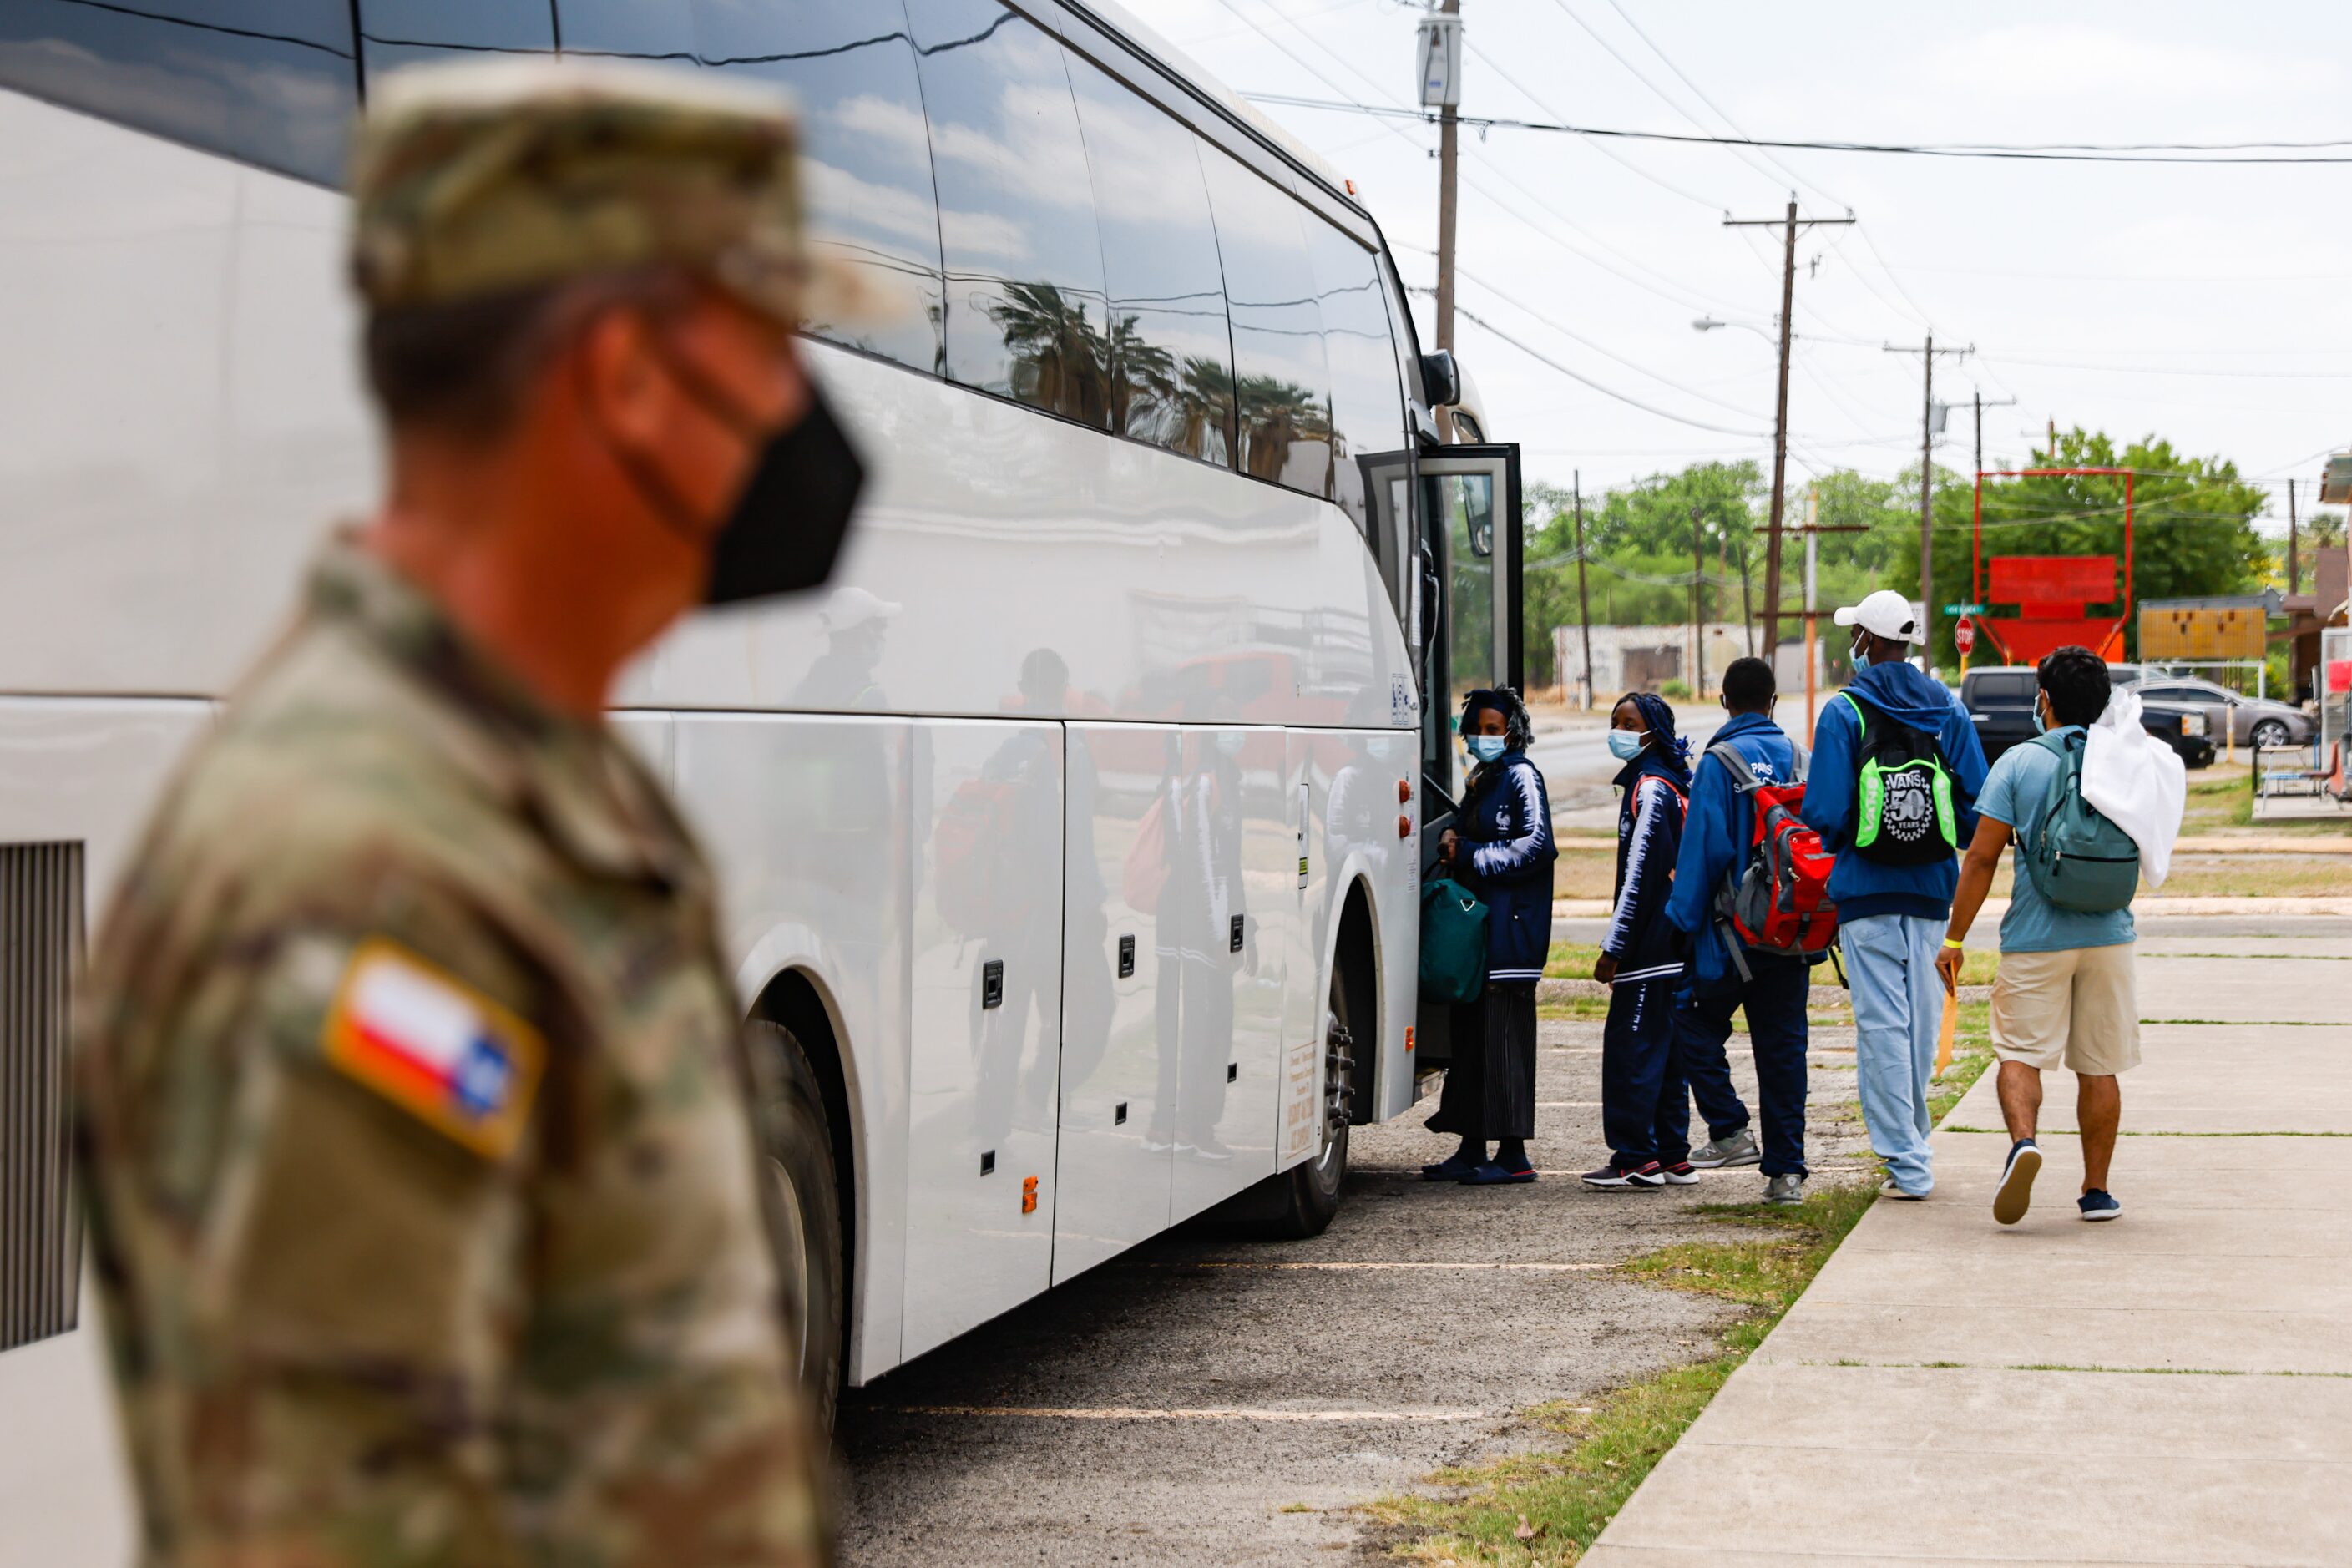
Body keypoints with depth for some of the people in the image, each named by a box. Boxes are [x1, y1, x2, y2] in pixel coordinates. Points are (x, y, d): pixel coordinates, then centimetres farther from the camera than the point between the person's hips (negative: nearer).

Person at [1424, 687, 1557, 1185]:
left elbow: (1538, 846, -15)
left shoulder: (1521, 776, -6)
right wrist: (1450, 842, 7)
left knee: (1505, 1036, -9)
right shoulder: (1480, 781, 20)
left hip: (1509, 926, -9)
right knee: (1470, 1031, 9)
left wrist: (1468, 854, -12)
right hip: (1474, 924, 9)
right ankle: (1472, 1148, 13)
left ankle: (1513, 1153, -7)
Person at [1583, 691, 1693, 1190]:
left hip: (1650, 944, -10)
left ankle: (1637, 1160, -8)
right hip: (1673, 943, 10)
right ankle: (1673, 1156, 17)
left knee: (1631, 1046, -8)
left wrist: (1614, 945, -17)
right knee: (1664, 1046, 13)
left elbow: (1640, 873, -18)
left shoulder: (1650, 789, -13)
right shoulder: (1672, 785, 17)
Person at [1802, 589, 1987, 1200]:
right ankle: (1912, 1144, 28)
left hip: (1867, 890, -4)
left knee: (1882, 1023, -2)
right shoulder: (1948, 709, 4)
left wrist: (1837, 849, 9)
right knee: (1922, 1018, 15)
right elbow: (1979, 804, 1)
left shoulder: (1844, 712, -8)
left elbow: (1824, 811, -13)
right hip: (1932, 889, 4)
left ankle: (1906, 1163, -5)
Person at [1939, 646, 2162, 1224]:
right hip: (2108, 936, 3)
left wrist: (1955, 938, -2)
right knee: (2098, 1066, 10)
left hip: (2036, 938, -3)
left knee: (2020, 1053, 3)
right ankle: (2096, 1189, 14)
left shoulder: (2018, 764, -6)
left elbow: (1982, 857, -8)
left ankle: (2023, 1139, -24)